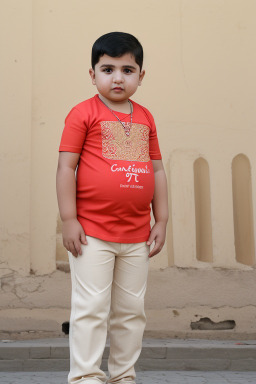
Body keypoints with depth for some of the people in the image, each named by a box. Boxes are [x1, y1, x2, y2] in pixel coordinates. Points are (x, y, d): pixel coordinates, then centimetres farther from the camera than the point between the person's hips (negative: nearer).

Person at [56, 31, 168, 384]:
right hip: (92, 233, -5)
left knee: (132, 310, 13)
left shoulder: (145, 118, 11)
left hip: (137, 235, 5)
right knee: (92, 308, -2)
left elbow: (157, 170, 14)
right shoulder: (84, 113, -4)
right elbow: (66, 166, -7)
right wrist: (69, 220, -12)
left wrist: (161, 221, 10)